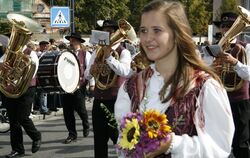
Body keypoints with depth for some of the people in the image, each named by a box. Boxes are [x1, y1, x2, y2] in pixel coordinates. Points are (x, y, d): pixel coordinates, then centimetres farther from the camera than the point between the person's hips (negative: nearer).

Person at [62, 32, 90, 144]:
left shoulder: (85, 54, 2)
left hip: (79, 85, -4)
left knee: (80, 108, -3)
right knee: (67, 110, 2)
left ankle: (86, 126, 28)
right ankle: (72, 134, 11)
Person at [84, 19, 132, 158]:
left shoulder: (123, 52, -6)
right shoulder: (97, 52, 11)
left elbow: (124, 71, -24)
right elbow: (86, 75, 10)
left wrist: (108, 56, -28)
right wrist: (91, 71, -12)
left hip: (116, 101, -6)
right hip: (98, 100, 6)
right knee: (99, 138, 13)